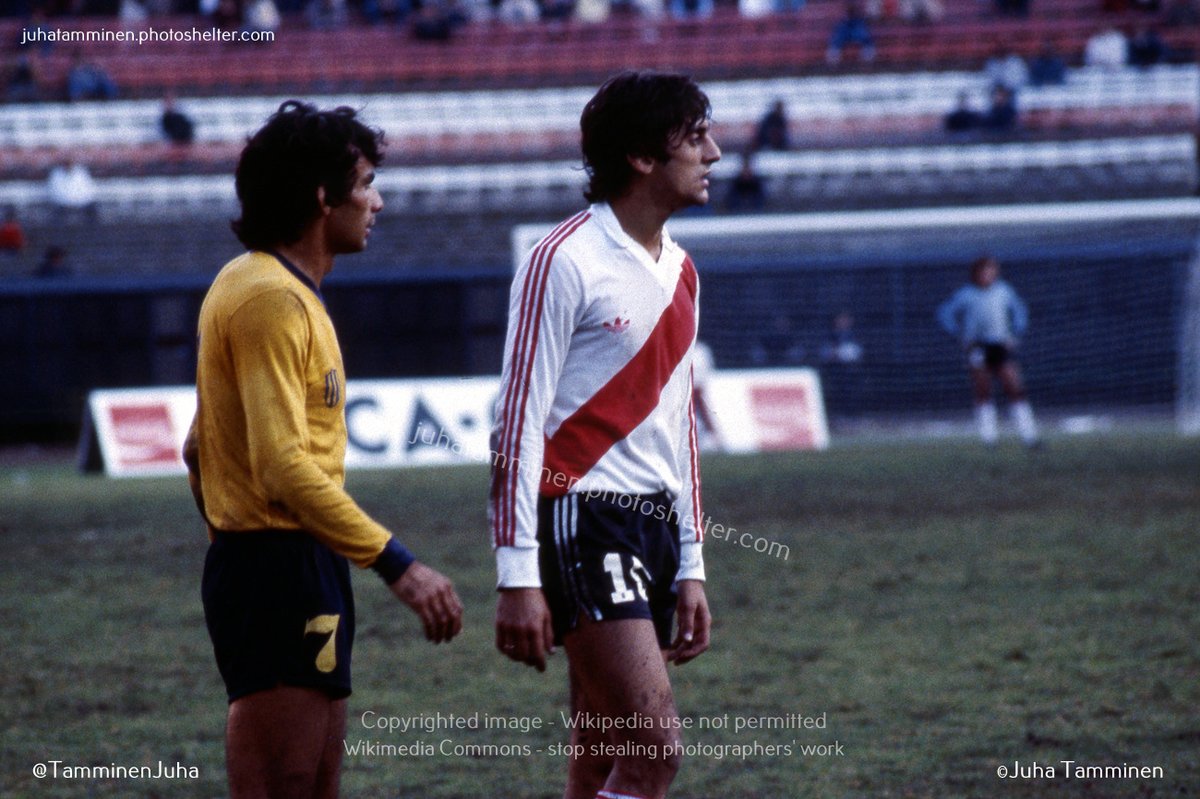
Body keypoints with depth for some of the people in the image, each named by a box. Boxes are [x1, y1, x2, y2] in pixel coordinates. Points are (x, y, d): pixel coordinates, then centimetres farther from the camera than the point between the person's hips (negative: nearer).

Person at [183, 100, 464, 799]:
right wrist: (397, 564, -26)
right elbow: (284, 466, -24)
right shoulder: (272, 300, -15)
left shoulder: (265, 288, 17)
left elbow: (201, 450, 22)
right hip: (282, 573, -11)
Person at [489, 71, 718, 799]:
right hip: (582, 518, -8)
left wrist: (690, 566, 19)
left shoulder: (679, 270, 15)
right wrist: (519, 577, -17)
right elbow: (519, 423, -12)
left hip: (653, 524, 8)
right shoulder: (566, 261, -10)